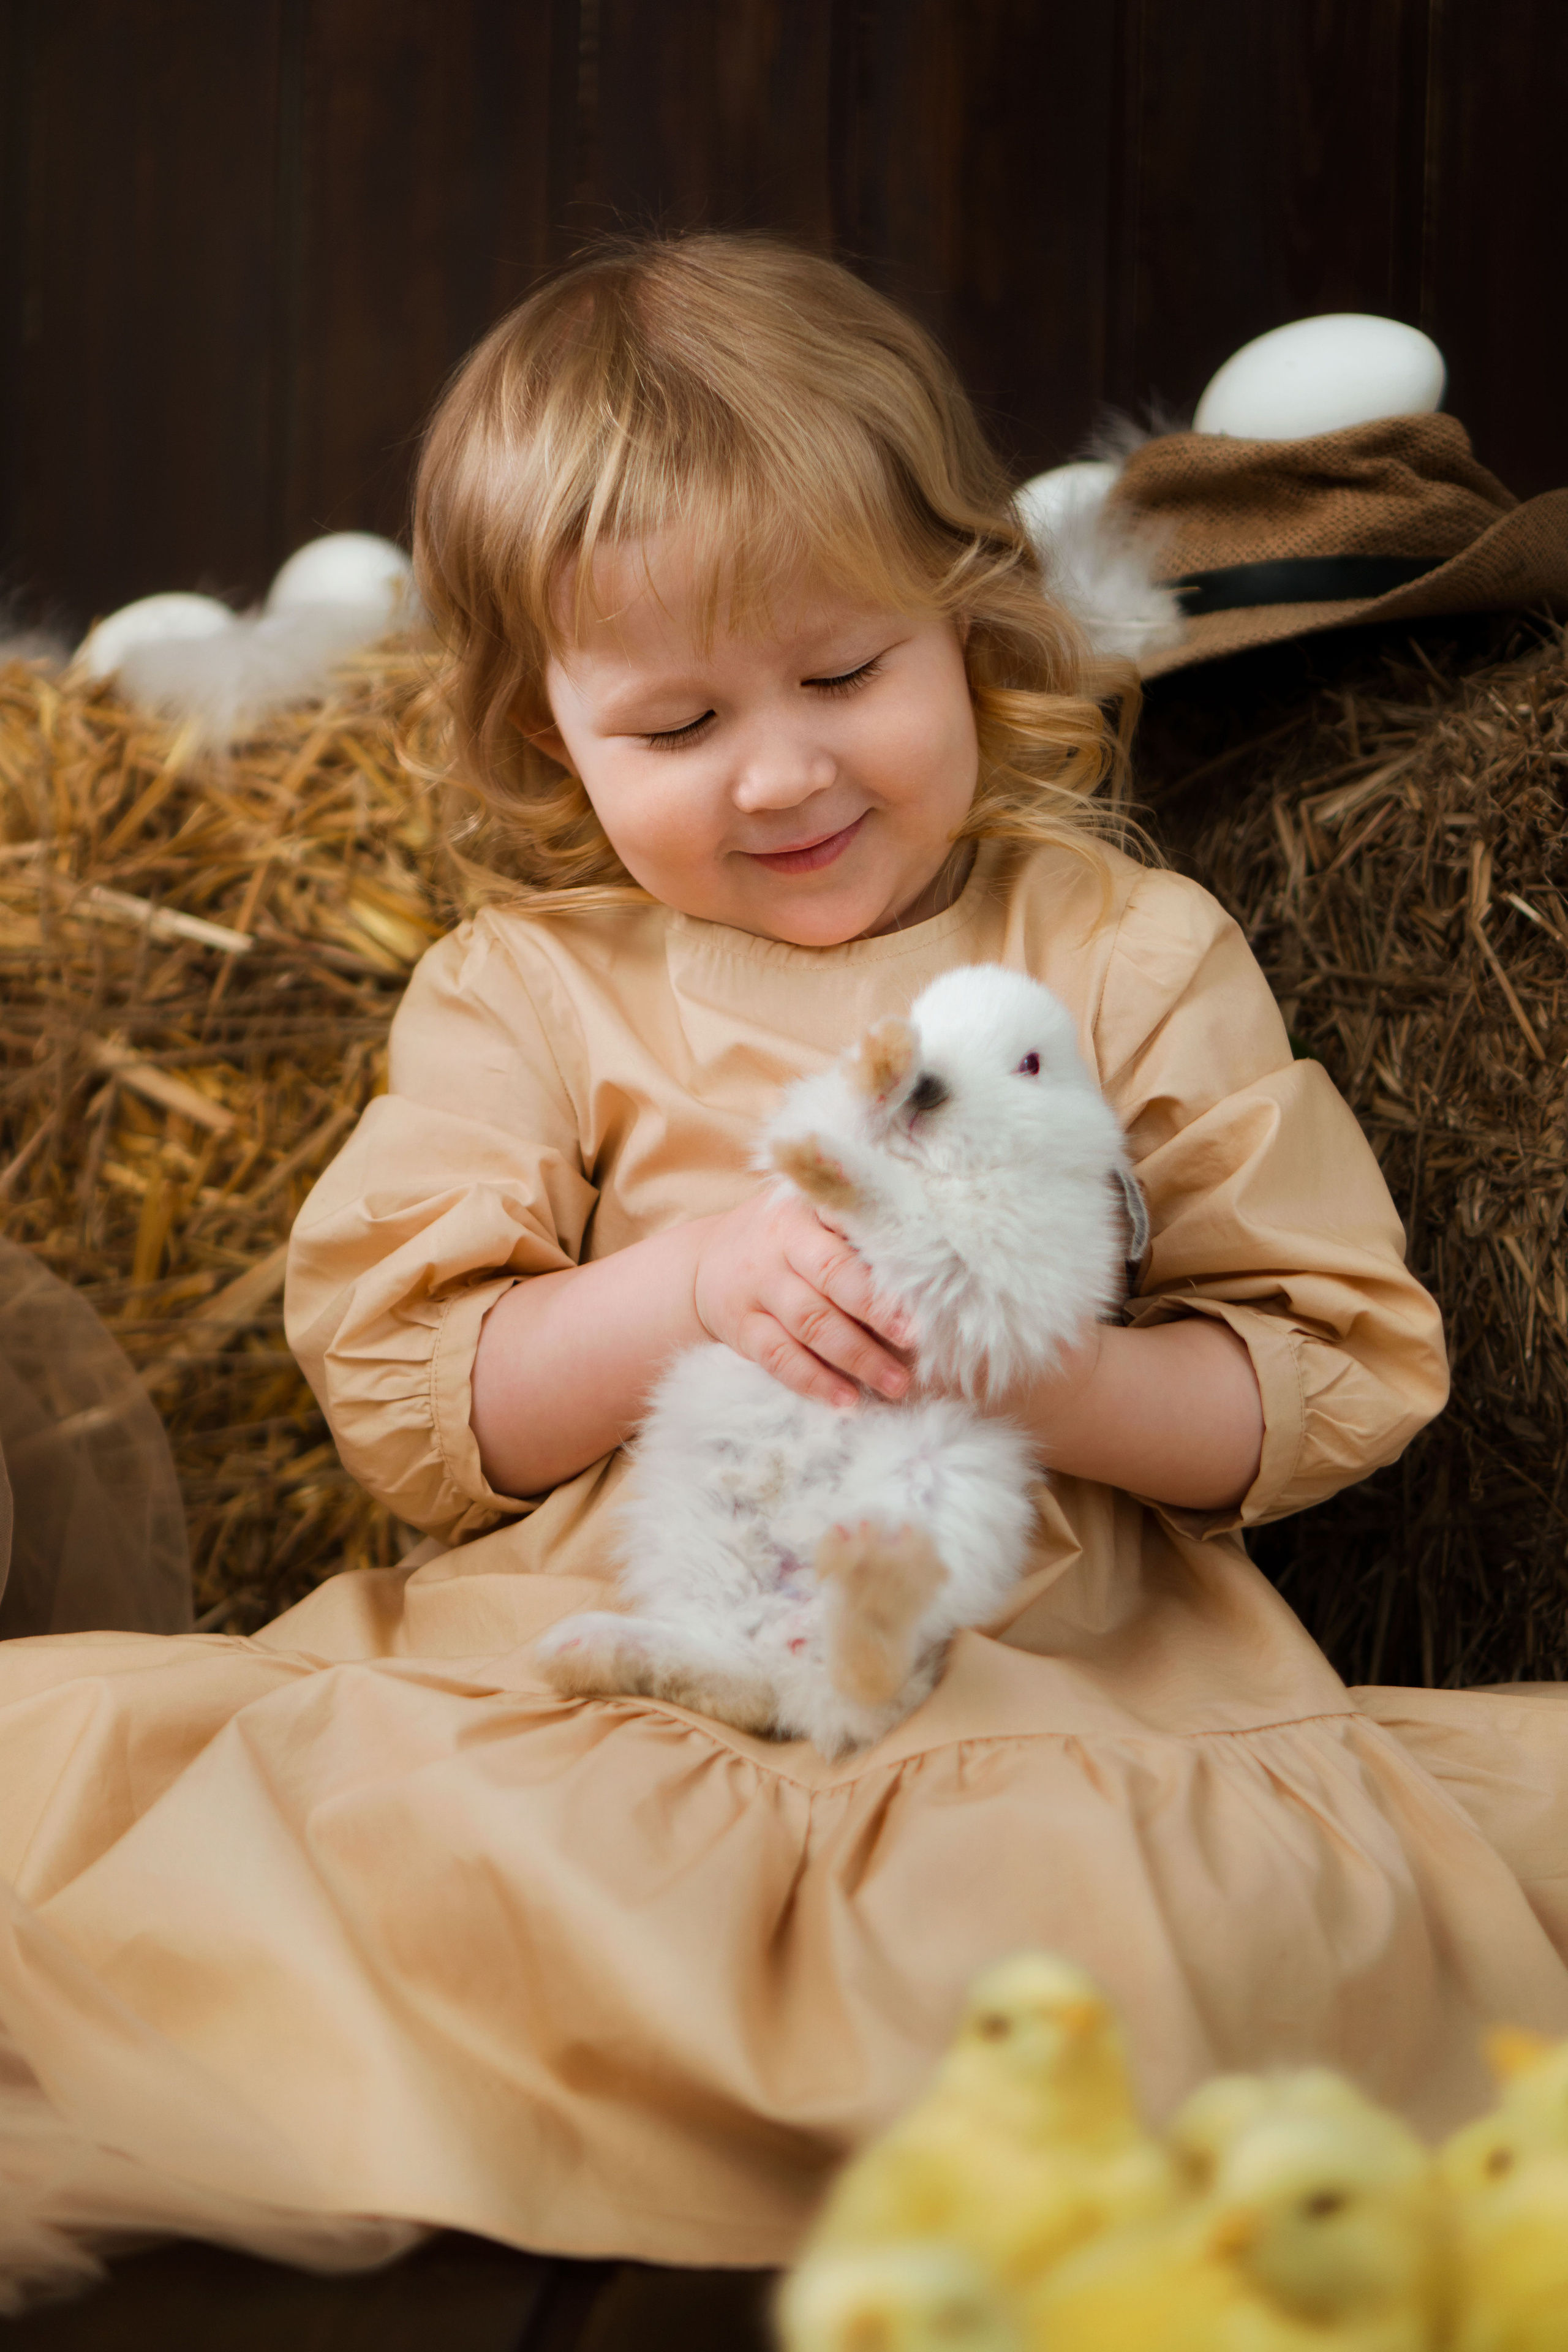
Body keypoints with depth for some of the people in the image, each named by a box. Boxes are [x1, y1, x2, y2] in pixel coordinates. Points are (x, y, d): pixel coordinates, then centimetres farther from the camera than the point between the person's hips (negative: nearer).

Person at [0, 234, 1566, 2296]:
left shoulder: (1134, 957, 8)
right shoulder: (522, 997, 10)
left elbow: (1344, 1371, 6)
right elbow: (401, 1406, 3)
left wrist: (1046, 1378, -14)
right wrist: (685, 1290, -15)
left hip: (1057, 1686, 0)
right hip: (569, 1686, 1)